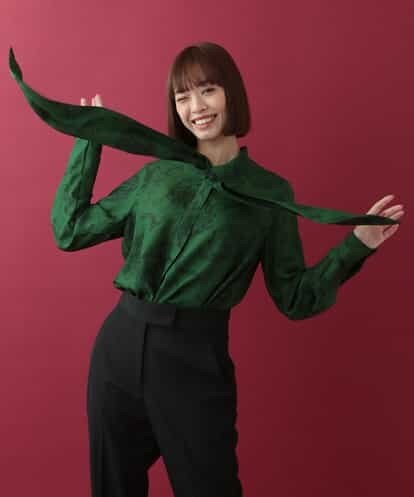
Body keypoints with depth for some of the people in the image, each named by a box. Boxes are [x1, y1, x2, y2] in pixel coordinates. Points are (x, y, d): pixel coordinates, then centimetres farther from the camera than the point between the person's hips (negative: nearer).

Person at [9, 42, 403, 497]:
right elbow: (69, 231, 7)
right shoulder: (155, 174, 5)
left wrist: (358, 244, -10)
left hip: (196, 359, -3)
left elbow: (295, 299, 1)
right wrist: (88, 141, 10)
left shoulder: (271, 193, -1)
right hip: (119, 345, 3)